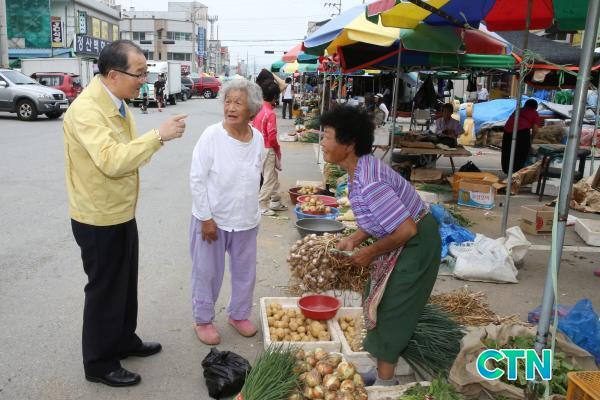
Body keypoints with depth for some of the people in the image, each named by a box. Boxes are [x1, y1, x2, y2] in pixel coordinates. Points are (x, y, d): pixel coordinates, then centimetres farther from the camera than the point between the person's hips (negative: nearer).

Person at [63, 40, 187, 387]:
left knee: (125, 285, 22)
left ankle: (124, 340, 42)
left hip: (122, 214, 9)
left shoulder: (117, 102, 6)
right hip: (100, 220, -9)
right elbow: (111, 160, -35)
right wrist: (158, 135, -32)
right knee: (105, 290, 6)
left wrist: (157, 139, -4)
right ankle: (99, 364, 26)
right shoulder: (86, 109, -24)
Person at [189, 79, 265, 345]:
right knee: (208, 273, 9)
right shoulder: (212, 136, -16)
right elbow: (197, 179, -14)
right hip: (212, 219, -4)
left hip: (246, 220, 5)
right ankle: (203, 319, 30)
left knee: (245, 271, 16)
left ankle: (238, 314, 38)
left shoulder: (258, 138, -2)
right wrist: (206, 218, -15)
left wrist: (250, 208, 13)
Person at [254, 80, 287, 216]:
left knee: (273, 178, 18)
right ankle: (262, 206, 7)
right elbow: (272, 136, -22)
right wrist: (277, 148, -3)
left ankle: (275, 202, 27)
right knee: (269, 179, 2)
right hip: (268, 149, -8)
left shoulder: (258, 109, 4)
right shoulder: (270, 113, -19)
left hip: (258, 147, 8)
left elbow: (254, 128, 10)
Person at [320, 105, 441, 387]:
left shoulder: (368, 182, -32)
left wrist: (370, 253, -18)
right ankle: (383, 367, 38)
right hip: (401, 239, 10)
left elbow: (407, 229, -30)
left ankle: (385, 382, 20)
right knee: (378, 302, 20)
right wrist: (354, 239, 2)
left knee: (390, 310, 1)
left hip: (414, 244, -10)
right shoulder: (359, 168, 0)